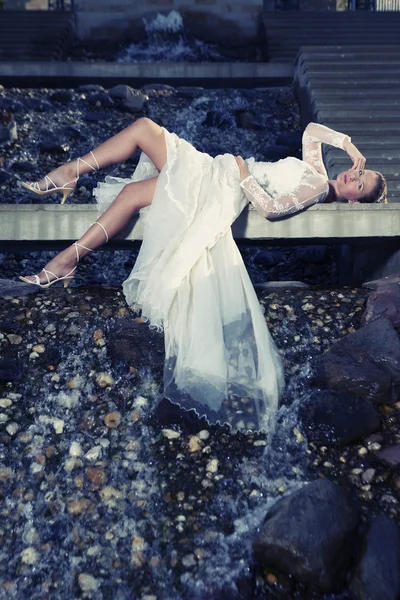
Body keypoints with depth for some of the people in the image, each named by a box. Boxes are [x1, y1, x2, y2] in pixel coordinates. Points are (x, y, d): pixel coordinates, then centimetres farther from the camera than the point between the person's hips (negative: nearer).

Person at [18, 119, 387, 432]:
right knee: (143, 127, -4)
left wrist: (243, 174, -16)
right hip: (211, 170, 9)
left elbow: (271, 207, -22)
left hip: (221, 192, -9)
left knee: (132, 192, -26)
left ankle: (67, 262, -15)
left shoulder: (318, 186, -6)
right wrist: (348, 143, 23)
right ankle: (70, 173, 0)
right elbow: (312, 129, 34)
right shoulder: (315, 168, 18)